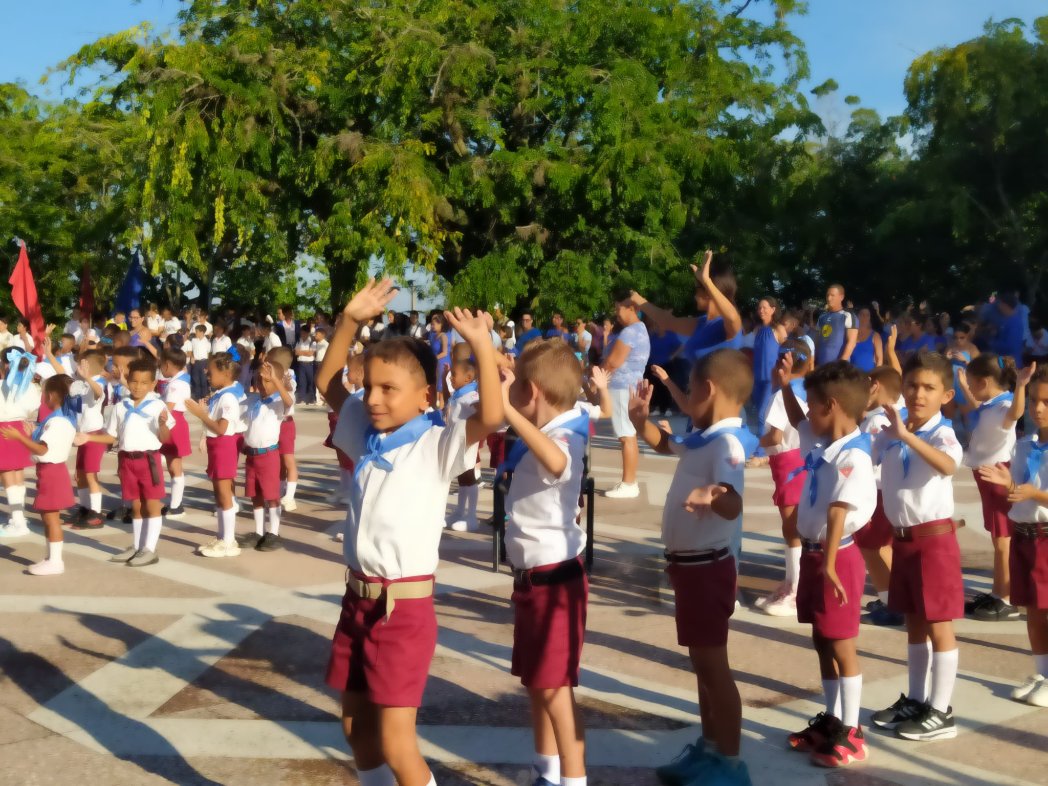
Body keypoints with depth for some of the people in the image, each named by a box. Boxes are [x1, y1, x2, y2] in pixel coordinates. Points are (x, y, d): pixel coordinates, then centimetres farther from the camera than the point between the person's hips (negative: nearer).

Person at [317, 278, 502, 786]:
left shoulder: (437, 445, -11)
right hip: (358, 598, 7)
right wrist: (350, 320, 8)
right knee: (356, 728, 19)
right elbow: (327, 383, 18)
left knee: (396, 744, -4)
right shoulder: (366, 436, 8)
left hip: (405, 606, -7)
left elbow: (491, 417, -28)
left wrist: (482, 347, -34)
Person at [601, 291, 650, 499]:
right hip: (631, 386, 11)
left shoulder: (629, 332, -15)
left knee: (627, 436, -9)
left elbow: (613, 362, -19)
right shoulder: (641, 330, 19)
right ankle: (629, 481, 14)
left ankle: (628, 484, -7)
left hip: (622, 387, -11)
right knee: (630, 436, 11)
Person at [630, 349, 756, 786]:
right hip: (690, 563, 10)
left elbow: (732, 505, -40)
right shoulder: (703, 438, 6)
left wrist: (712, 496, -61)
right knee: (702, 662, 18)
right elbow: (663, 444, 27)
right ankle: (709, 747, 30)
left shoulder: (728, 443, -24)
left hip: (705, 566, -10)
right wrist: (640, 419, 9)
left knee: (712, 664, -1)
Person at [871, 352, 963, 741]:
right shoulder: (890, 432, 4)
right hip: (902, 538, 7)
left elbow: (948, 465, -40)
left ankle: (941, 712, 11)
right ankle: (915, 700, 29)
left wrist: (907, 435, -47)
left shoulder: (943, 435, -16)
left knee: (938, 626, 2)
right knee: (914, 624, 17)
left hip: (934, 538, -7)